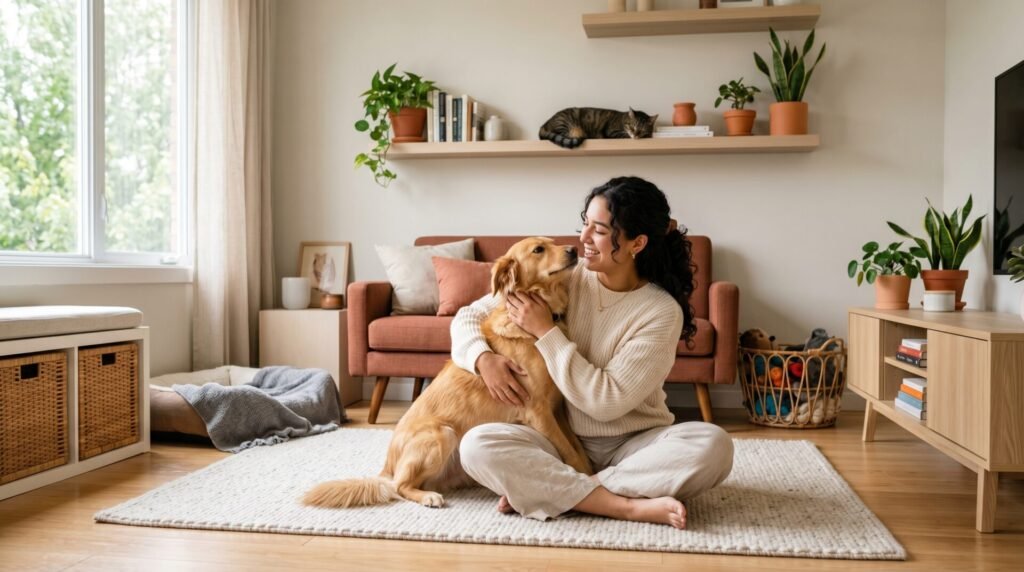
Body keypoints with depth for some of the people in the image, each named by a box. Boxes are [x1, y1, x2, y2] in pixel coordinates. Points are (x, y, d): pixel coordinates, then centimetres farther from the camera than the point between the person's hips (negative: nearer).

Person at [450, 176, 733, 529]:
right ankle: (631, 506, -27)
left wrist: (545, 332, -18)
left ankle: (546, 491, -24)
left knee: (712, 445, -30)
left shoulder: (662, 311, -12)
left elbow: (607, 401, -19)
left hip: (634, 446, -1)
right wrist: (484, 358, -19)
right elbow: (468, 316, 3)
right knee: (478, 445, -26)